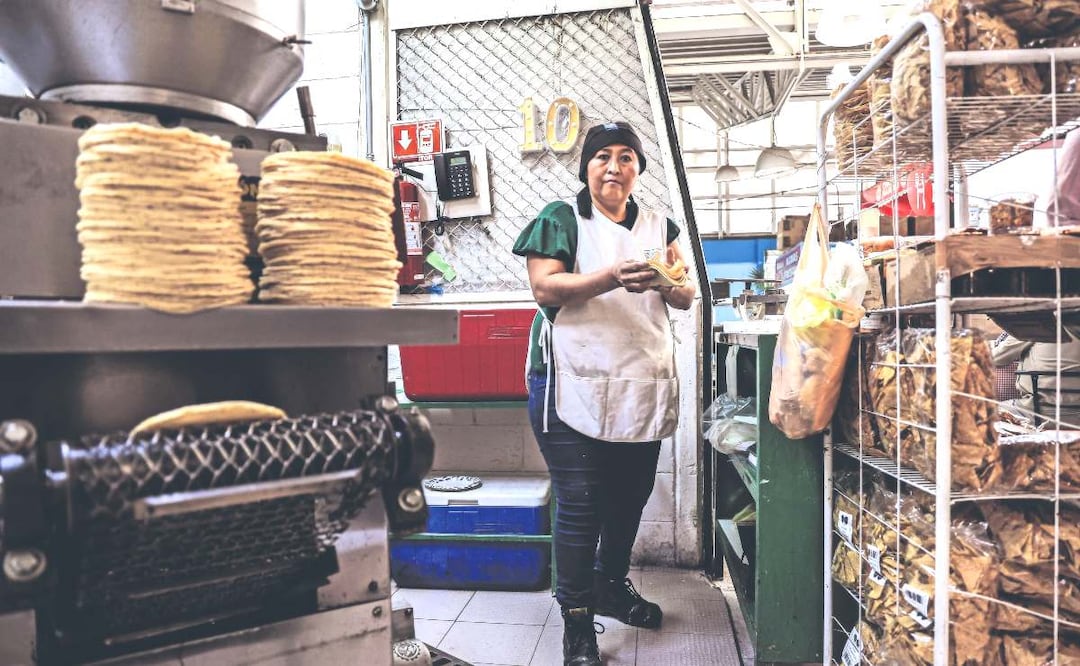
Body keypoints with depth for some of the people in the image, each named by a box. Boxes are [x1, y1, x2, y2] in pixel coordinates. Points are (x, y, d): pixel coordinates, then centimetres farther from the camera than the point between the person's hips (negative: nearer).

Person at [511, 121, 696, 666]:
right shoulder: (561, 219, 3)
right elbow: (545, 288, -9)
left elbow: (687, 296, 13)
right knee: (579, 503, -3)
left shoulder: (659, 227, 17)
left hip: (643, 386, 5)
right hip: (575, 385, -5)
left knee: (630, 495, 14)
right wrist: (611, 278, -24)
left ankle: (612, 586, 36)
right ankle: (576, 617, 11)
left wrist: (668, 282, -12)